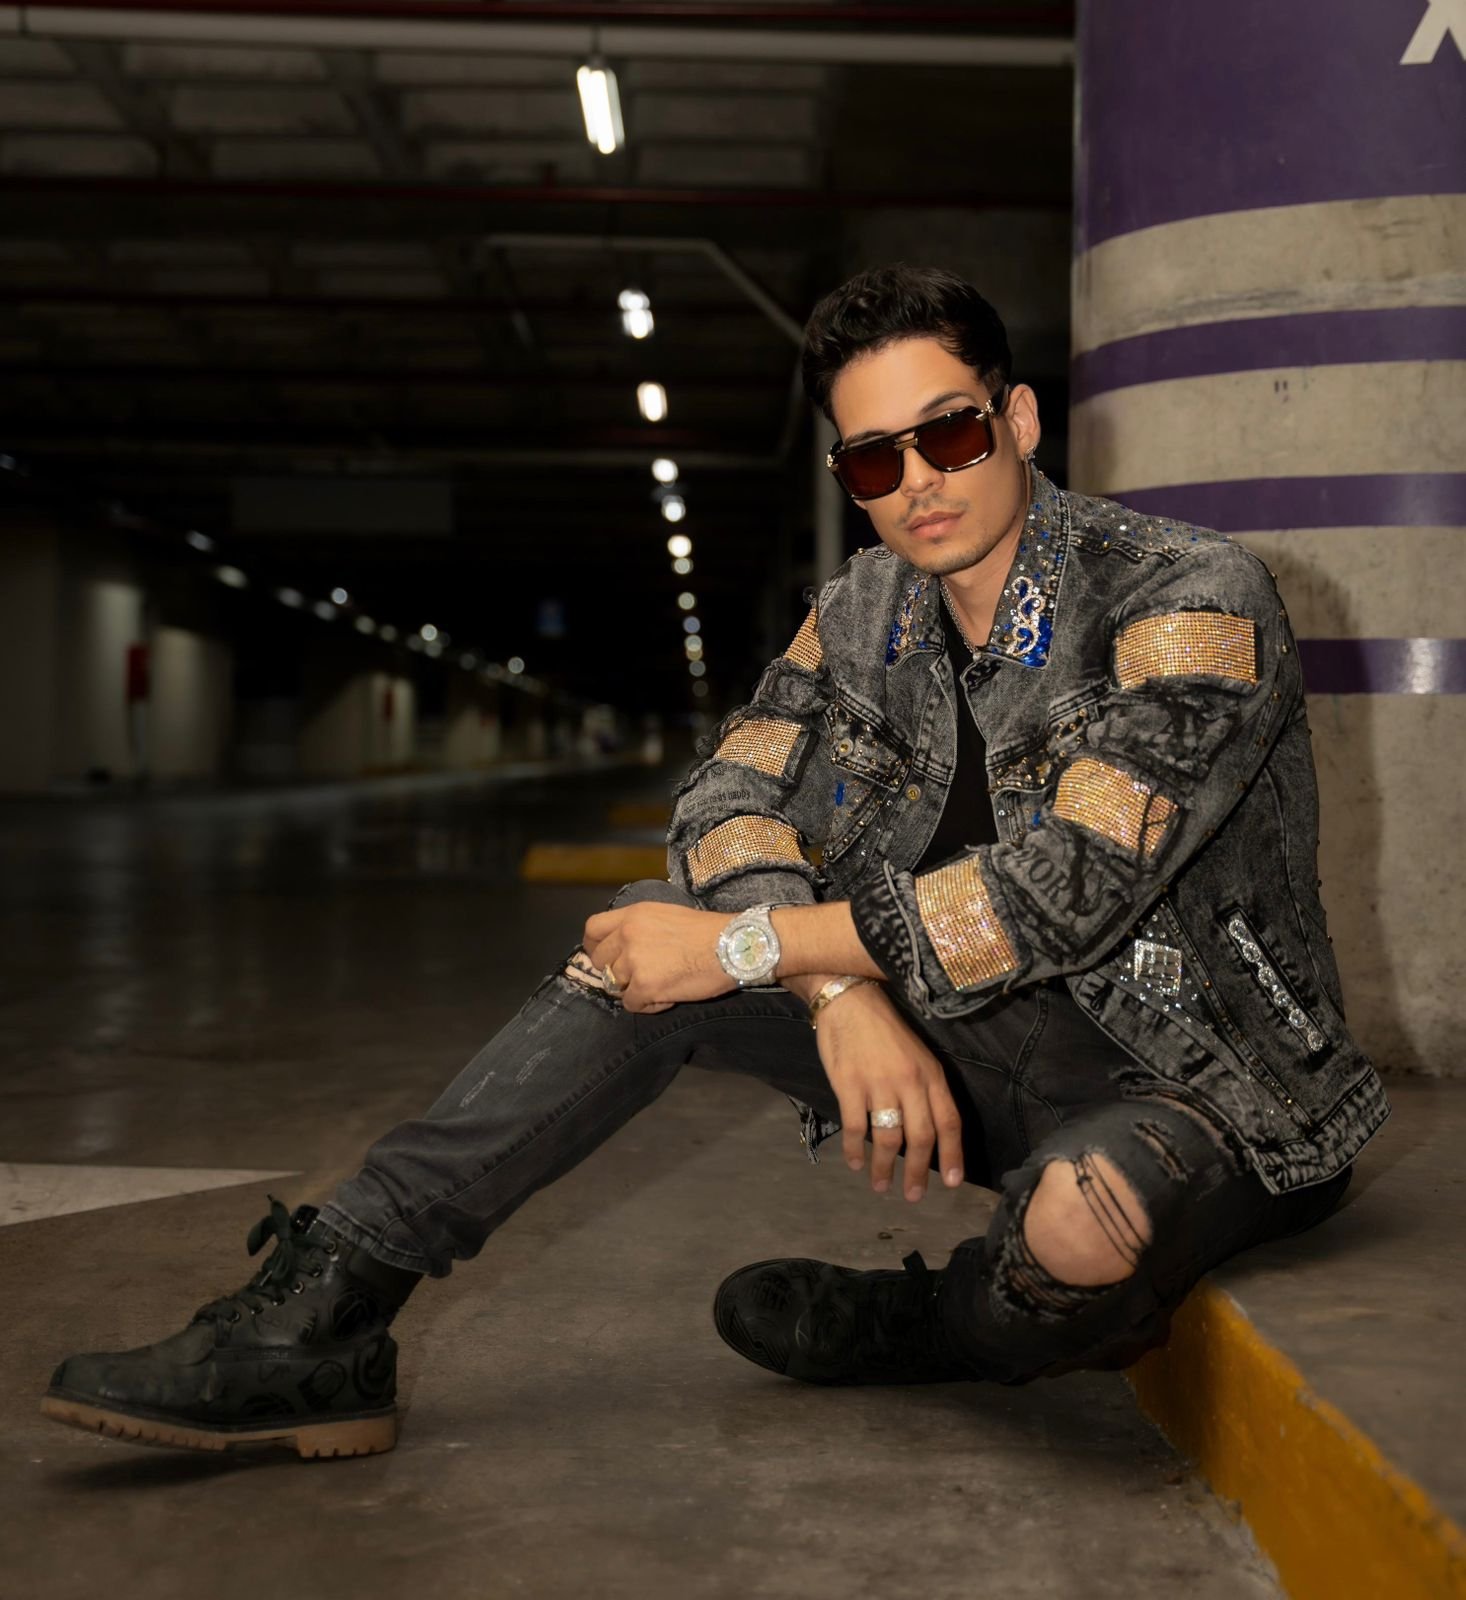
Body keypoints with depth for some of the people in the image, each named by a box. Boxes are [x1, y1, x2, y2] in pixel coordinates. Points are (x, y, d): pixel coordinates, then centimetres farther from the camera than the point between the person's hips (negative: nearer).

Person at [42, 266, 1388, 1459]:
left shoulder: (1193, 596, -19)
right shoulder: (864, 615, 3)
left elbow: (1067, 884, -28)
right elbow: (730, 804, -5)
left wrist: (747, 947, -26)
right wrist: (841, 989, -25)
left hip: (1202, 1085, -5)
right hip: (1009, 1059, 6)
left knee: (1090, 1211, -42)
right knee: (657, 944, -10)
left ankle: (918, 1332, -4)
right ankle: (321, 1319, -12)